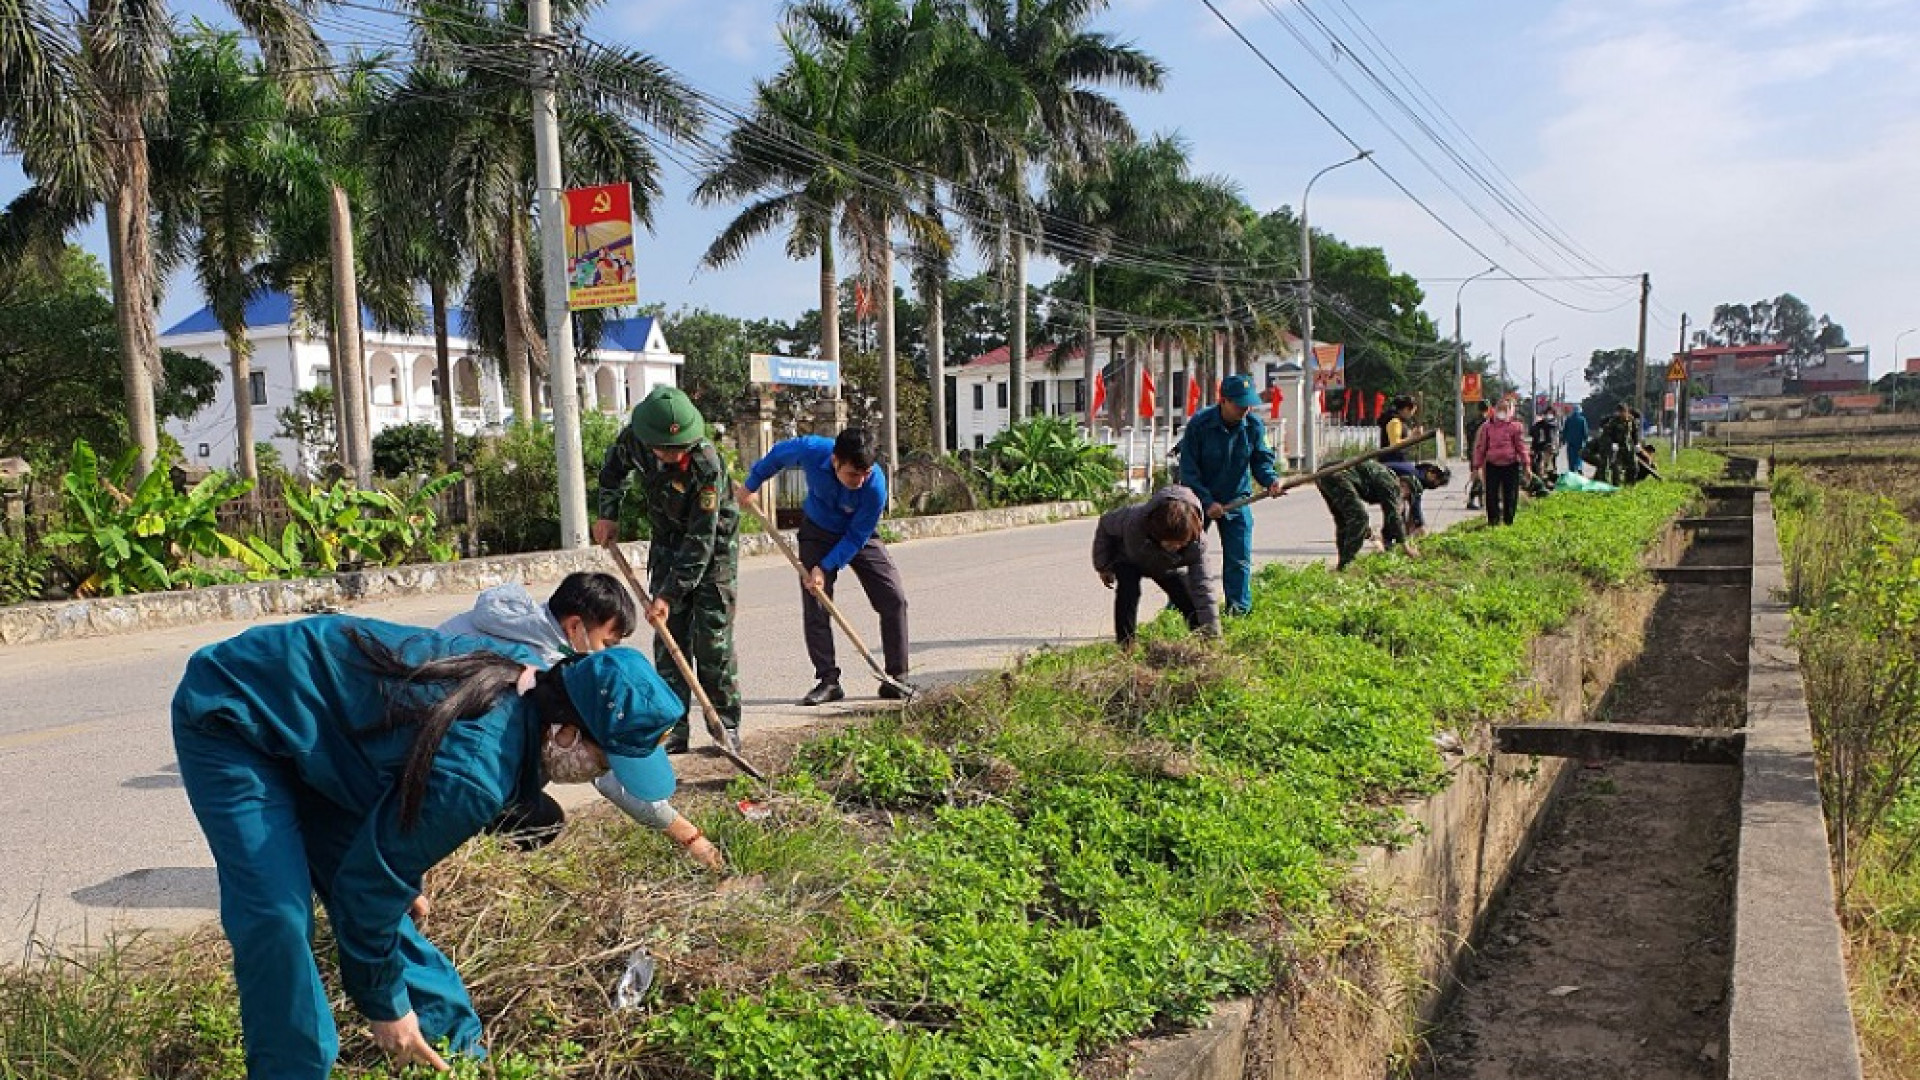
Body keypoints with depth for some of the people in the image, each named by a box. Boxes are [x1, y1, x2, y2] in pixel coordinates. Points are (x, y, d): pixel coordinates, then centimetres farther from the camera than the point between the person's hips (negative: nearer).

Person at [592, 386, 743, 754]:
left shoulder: (707, 465, -34)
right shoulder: (634, 438, -19)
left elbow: (701, 541, -31)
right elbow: (614, 465, 9)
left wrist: (669, 594, -30)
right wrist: (608, 513, 1)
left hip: (713, 547, -5)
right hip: (668, 543, 5)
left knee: (713, 637, -7)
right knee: (669, 637, 1)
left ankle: (726, 725, 5)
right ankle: (674, 727, 6)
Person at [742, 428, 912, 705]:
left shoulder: (875, 486, -35)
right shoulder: (811, 451, -32)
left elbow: (856, 537, -24)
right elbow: (778, 454, -7)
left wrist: (825, 567, -28)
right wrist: (752, 484, 4)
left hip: (859, 537, -1)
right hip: (817, 534, 1)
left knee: (895, 599, -10)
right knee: (814, 607, -7)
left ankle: (896, 680, -1)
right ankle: (828, 681, 1)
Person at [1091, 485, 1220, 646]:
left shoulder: (1197, 541, -38)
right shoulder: (1134, 520, -42)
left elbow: (1202, 586, -38)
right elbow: (1105, 524, -18)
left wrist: (1213, 633, -42)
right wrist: (1103, 566, -8)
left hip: (1168, 567, 2)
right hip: (1128, 560, -2)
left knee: (1189, 599, -14)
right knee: (1128, 591, -28)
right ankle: (1125, 644, -22)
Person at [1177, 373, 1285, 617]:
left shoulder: (1254, 426, -7)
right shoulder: (1199, 424, -18)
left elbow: (1261, 460, 2)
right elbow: (1188, 469, -15)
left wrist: (1271, 479, -21)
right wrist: (1207, 502, -19)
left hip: (1237, 499, 3)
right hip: (1199, 499, -2)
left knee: (1239, 560, 1)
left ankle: (1239, 610, 11)